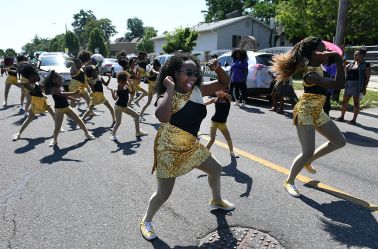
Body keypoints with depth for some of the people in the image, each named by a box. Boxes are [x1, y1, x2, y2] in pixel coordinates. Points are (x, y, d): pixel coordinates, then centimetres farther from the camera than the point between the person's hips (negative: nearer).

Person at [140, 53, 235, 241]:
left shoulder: (198, 90, -6)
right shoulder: (167, 96, -24)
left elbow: (224, 83, 4)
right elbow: (162, 117, -46)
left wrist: (217, 68, -16)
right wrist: (170, 90, -38)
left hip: (191, 146, 7)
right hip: (169, 149, -7)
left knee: (216, 170, 21)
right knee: (164, 193, -1)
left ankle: (216, 201, 50)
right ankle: (146, 221, 29)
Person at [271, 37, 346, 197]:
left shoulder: (315, 65, 2)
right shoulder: (311, 75, -26)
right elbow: (339, 84, -35)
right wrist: (338, 59, -30)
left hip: (317, 112, 10)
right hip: (305, 113, -10)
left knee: (339, 141, 15)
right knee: (307, 153, -10)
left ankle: (308, 161, 28)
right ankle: (289, 182, 10)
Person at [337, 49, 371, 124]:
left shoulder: (366, 65, -3)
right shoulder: (351, 64, 14)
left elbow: (367, 77, -6)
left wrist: (364, 88, -13)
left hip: (357, 85, -6)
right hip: (348, 85, 6)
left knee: (356, 103, 0)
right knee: (344, 101, 8)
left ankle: (354, 119, 6)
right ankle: (342, 117, 20)